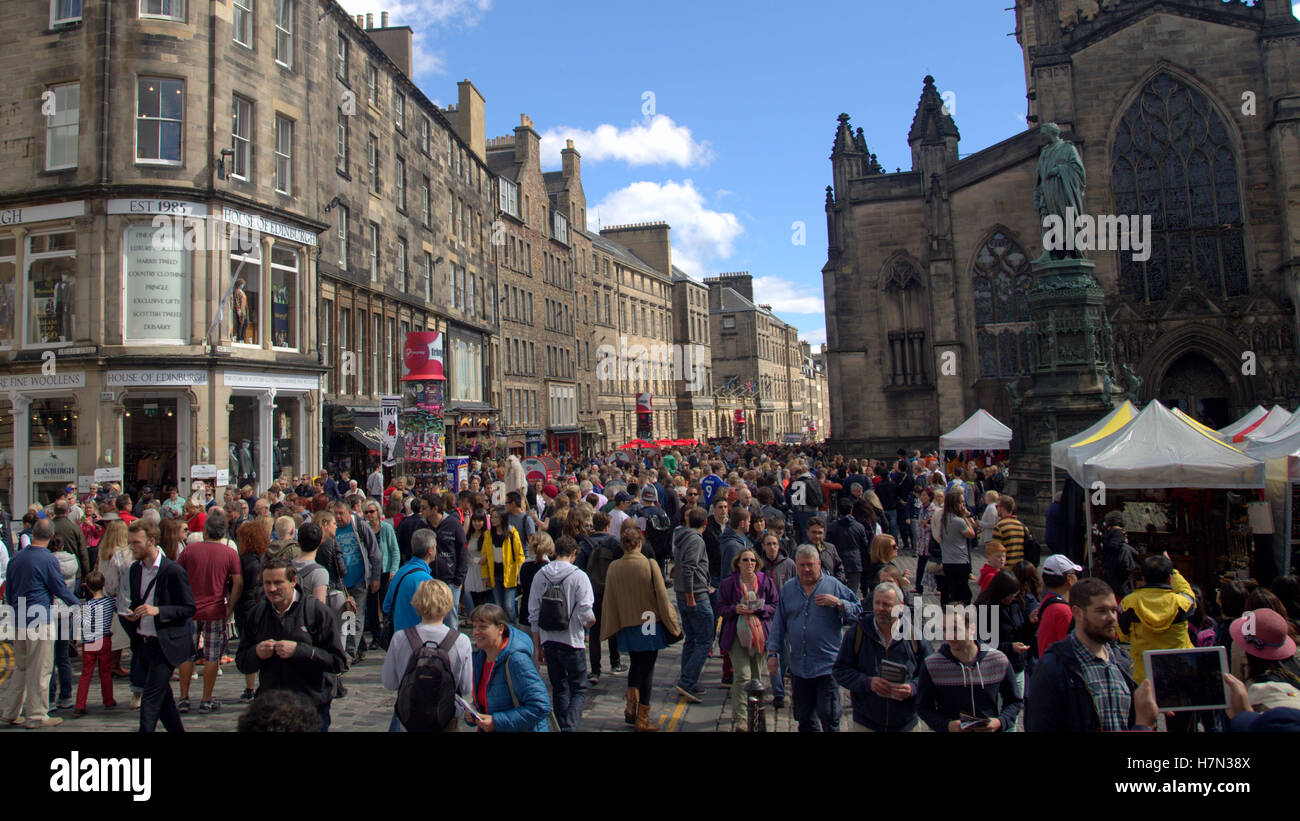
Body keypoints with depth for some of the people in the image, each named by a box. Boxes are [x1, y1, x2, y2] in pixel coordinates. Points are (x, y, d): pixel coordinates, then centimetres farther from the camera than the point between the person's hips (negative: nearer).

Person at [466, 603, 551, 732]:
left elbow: (541, 707, -29)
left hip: (519, 729, -7)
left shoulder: (516, 660, -25)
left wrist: (497, 722, -26)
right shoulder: (479, 655, -1)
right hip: (487, 729, 7)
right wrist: (473, 714, -7)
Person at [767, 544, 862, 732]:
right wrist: (773, 653, 8)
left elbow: (859, 611, -1)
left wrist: (838, 603, -15)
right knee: (804, 719, 12)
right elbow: (778, 624, 12)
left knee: (828, 716, -5)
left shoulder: (834, 586, 1)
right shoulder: (787, 589, 9)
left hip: (827, 666, -3)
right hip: (798, 666, 4)